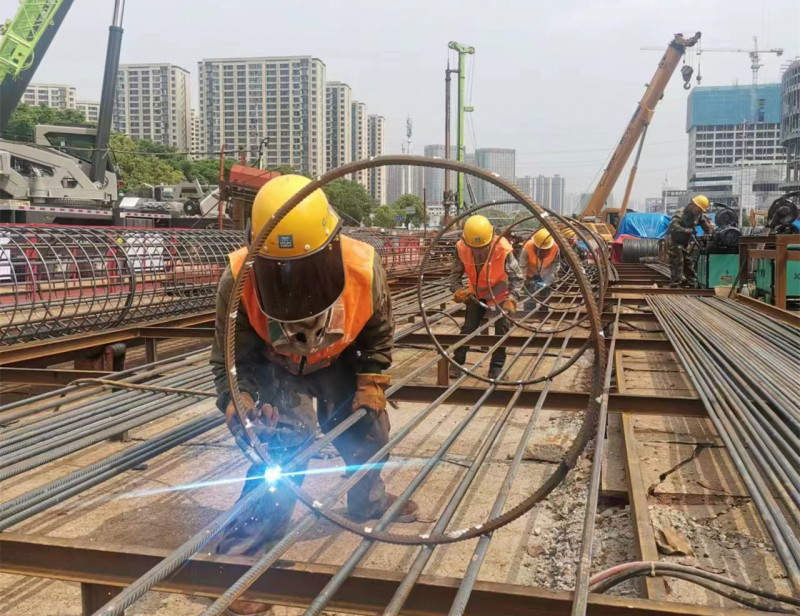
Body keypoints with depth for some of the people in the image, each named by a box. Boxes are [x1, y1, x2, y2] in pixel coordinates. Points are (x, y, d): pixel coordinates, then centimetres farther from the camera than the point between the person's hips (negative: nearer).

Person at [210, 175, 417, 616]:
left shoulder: (363, 267, -34)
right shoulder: (239, 280, -38)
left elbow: (378, 335, -10)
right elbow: (229, 358, -22)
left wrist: (371, 386, -10)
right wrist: (239, 405, -37)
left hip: (338, 360, 3)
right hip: (272, 365, -3)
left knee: (367, 427, 12)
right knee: (285, 438, -22)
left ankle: (368, 500, 45)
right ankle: (245, 549, -12)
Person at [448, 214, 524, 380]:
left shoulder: (502, 248, -35)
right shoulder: (462, 248, -27)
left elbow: (516, 276, -27)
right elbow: (455, 274, -15)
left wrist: (511, 299, -41)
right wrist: (457, 290, -35)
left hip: (500, 295, -2)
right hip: (476, 294, 2)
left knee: (501, 330, 1)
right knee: (468, 327, 7)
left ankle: (496, 366, 16)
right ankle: (457, 362, 19)